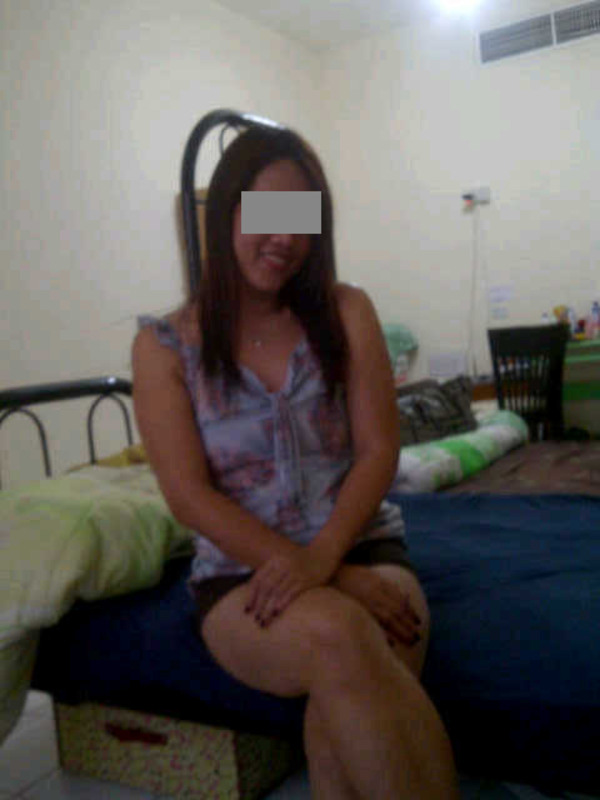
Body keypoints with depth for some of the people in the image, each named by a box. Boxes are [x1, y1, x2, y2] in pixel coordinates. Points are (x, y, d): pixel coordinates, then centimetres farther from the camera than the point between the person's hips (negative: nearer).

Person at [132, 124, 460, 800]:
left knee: (349, 704, -32)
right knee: (336, 635, -34)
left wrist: (325, 556, -20)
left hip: (362, 547, 1)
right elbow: (190, 496, -7)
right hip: (240, 573, 0)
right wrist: (310, 574, -18)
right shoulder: (164, 345, 0)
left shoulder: (346, 312, 5)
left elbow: (378, 451, -2)